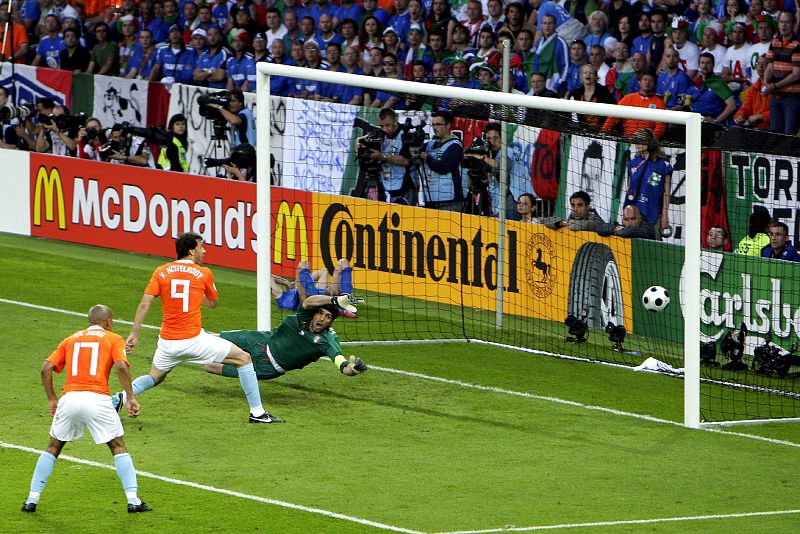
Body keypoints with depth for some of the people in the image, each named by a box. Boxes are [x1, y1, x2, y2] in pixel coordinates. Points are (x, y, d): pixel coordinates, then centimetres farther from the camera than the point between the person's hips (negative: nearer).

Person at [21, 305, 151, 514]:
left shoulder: (70, 339, 21)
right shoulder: (114, 339, 10)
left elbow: (46, 368, 12)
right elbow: (121, 367, -8)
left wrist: (52, 399, 18)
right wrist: (130, 398, -6)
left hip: (69, 397, 3)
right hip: (97, 399, -3)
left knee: (53, 448, 17)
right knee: (119, 447, 10)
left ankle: (32, 499, 13)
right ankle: (133, 500, 3)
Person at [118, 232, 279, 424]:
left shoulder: (161, 272, 5)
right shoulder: (203, 273, 0)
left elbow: (145, 304, -4)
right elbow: (213, 303, 16)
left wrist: (134, 334, -2)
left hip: (167, 342, 4)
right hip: (194, 340, -4)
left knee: (154, 377, 30)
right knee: (244, 358, 9)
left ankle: (121, 397, 6)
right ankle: (257, 412, 6)